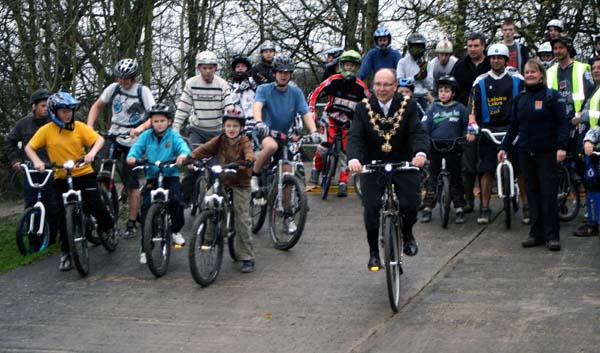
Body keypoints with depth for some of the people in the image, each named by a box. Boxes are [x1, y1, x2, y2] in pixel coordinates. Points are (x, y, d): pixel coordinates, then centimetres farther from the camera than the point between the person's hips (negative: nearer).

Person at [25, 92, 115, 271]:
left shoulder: (79, 126, -4)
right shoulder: (46, 130, -4)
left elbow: (99, 139, -10)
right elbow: (29, 147, 1)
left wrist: (92, 152, -28)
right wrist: (37, 161, -17)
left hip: (84, 174, 0)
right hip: (61, 178, 1)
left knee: (95, 206, -11)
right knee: (63, 216, 1)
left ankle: (107, 225, 23)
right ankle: (66, 253, 12)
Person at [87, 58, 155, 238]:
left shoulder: (142, 91, -9)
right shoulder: (113, 88, -1)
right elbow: (97, 106, 9)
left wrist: (140, 128, -35)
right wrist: (89, 127, -7)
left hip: (133, 142, -3)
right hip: (113, 137, 3)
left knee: (132, 184, 0)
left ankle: (132, 224, 9)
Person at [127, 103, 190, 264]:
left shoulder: (173, 136, -2)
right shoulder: (146, 136, 3)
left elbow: (182, 145, -19)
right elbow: (137, 147, -9)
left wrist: (183, 154, -43)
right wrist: (132, 156, -33)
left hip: (170, 176, -1)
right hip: (152, 178, 2)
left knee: (176, 200, -26)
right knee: (146, 206, -9)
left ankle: (176, 230, 5)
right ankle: (145, 248, 2)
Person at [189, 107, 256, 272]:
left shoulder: (244, 142, -9)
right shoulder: (219, 140, 1)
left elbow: (249, 153, -30)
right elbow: (204, 149, -10)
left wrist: (247, 161, -53)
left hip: (240, 185, -3)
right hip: (222, 182, 4)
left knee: (243, 220, -4)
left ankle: (247, 258, 2)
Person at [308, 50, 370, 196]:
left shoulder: (360, 87, -10)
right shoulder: (334, 80, -12)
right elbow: (315, 94, -10)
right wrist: (311, 111, -20)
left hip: (348, 123, 2)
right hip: (331, 117, -2)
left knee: (346, 151, -4)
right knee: (325, 143, -21)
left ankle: (343, 184, 3)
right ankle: (315, 170, 2)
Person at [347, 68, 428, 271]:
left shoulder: (408, 106, -6)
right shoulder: (363, 108, -5)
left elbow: (418, 132, -16)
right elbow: (355, 136, -15)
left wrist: (420, 153, -38)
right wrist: (354, 159, -35)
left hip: (404, 165, 0)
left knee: (410, 204, -11)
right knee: (371, 209, -8)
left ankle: (407, 234, 23)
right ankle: (374, 252, 11)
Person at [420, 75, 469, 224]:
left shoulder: (460, 108, 4)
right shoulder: (433, 108, 5)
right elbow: (424, 127, -2)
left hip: (453, 146, -1)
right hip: (435, 146, 1)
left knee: (456, 177, 4)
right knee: (432, 177, 5)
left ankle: (459, 209, 10)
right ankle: (427, 208, 9)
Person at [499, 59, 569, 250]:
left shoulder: (552, 96, -2)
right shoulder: (519, 99, 12)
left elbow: (563, 123, -5)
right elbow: (514, 126, 17)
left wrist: (561, 147, -15)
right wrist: (504, 147, 11)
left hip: (546, 153, -4)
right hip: (525, 153, 4)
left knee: (548, 193, -4)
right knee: (532, 194, 7)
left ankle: (552, 235, 1)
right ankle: (536, 234, 12)